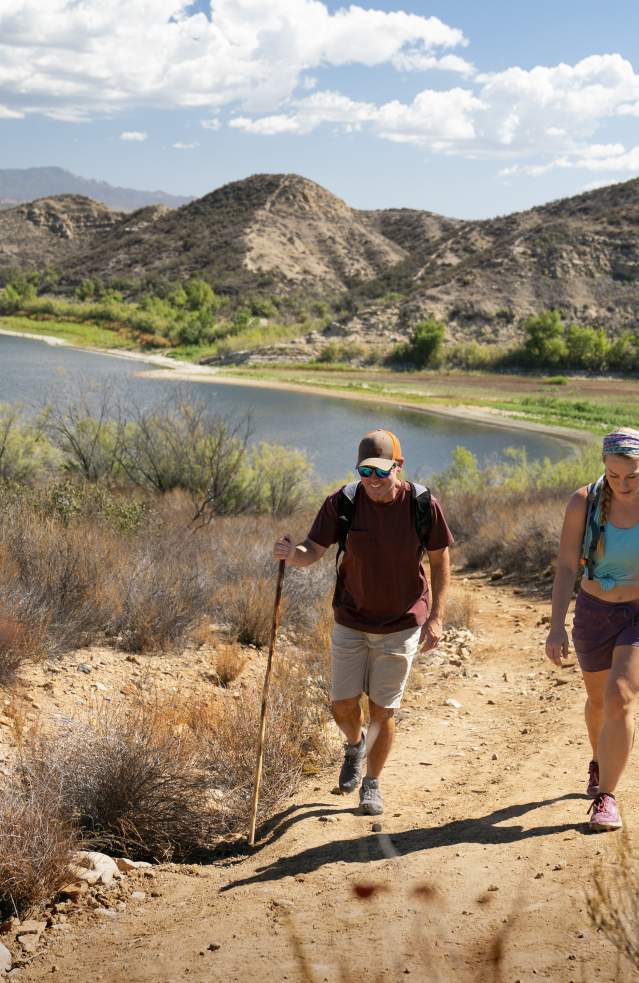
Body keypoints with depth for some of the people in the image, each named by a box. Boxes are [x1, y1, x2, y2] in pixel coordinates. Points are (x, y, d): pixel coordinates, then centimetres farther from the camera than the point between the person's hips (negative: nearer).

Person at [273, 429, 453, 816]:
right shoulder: (342, 503, -13)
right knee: (343, 705, 5)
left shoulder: (423, 504, -14)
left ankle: (372, 783, 27)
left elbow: (440, 562, -4)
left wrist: (436, 617, -9)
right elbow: (314, 551, -11)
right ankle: (355, 746, 41)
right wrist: (292, 553, -35)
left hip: (401, 625, -1)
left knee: (383, 710, 4)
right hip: (351, 622, 1)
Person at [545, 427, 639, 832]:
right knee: (599, 698, 20)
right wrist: (558, 626, -25)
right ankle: (601, 762, 49)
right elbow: (567, 567, -16)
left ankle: (606, 796, -8)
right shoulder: (584, 502, -16)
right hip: (595, 613, 2)